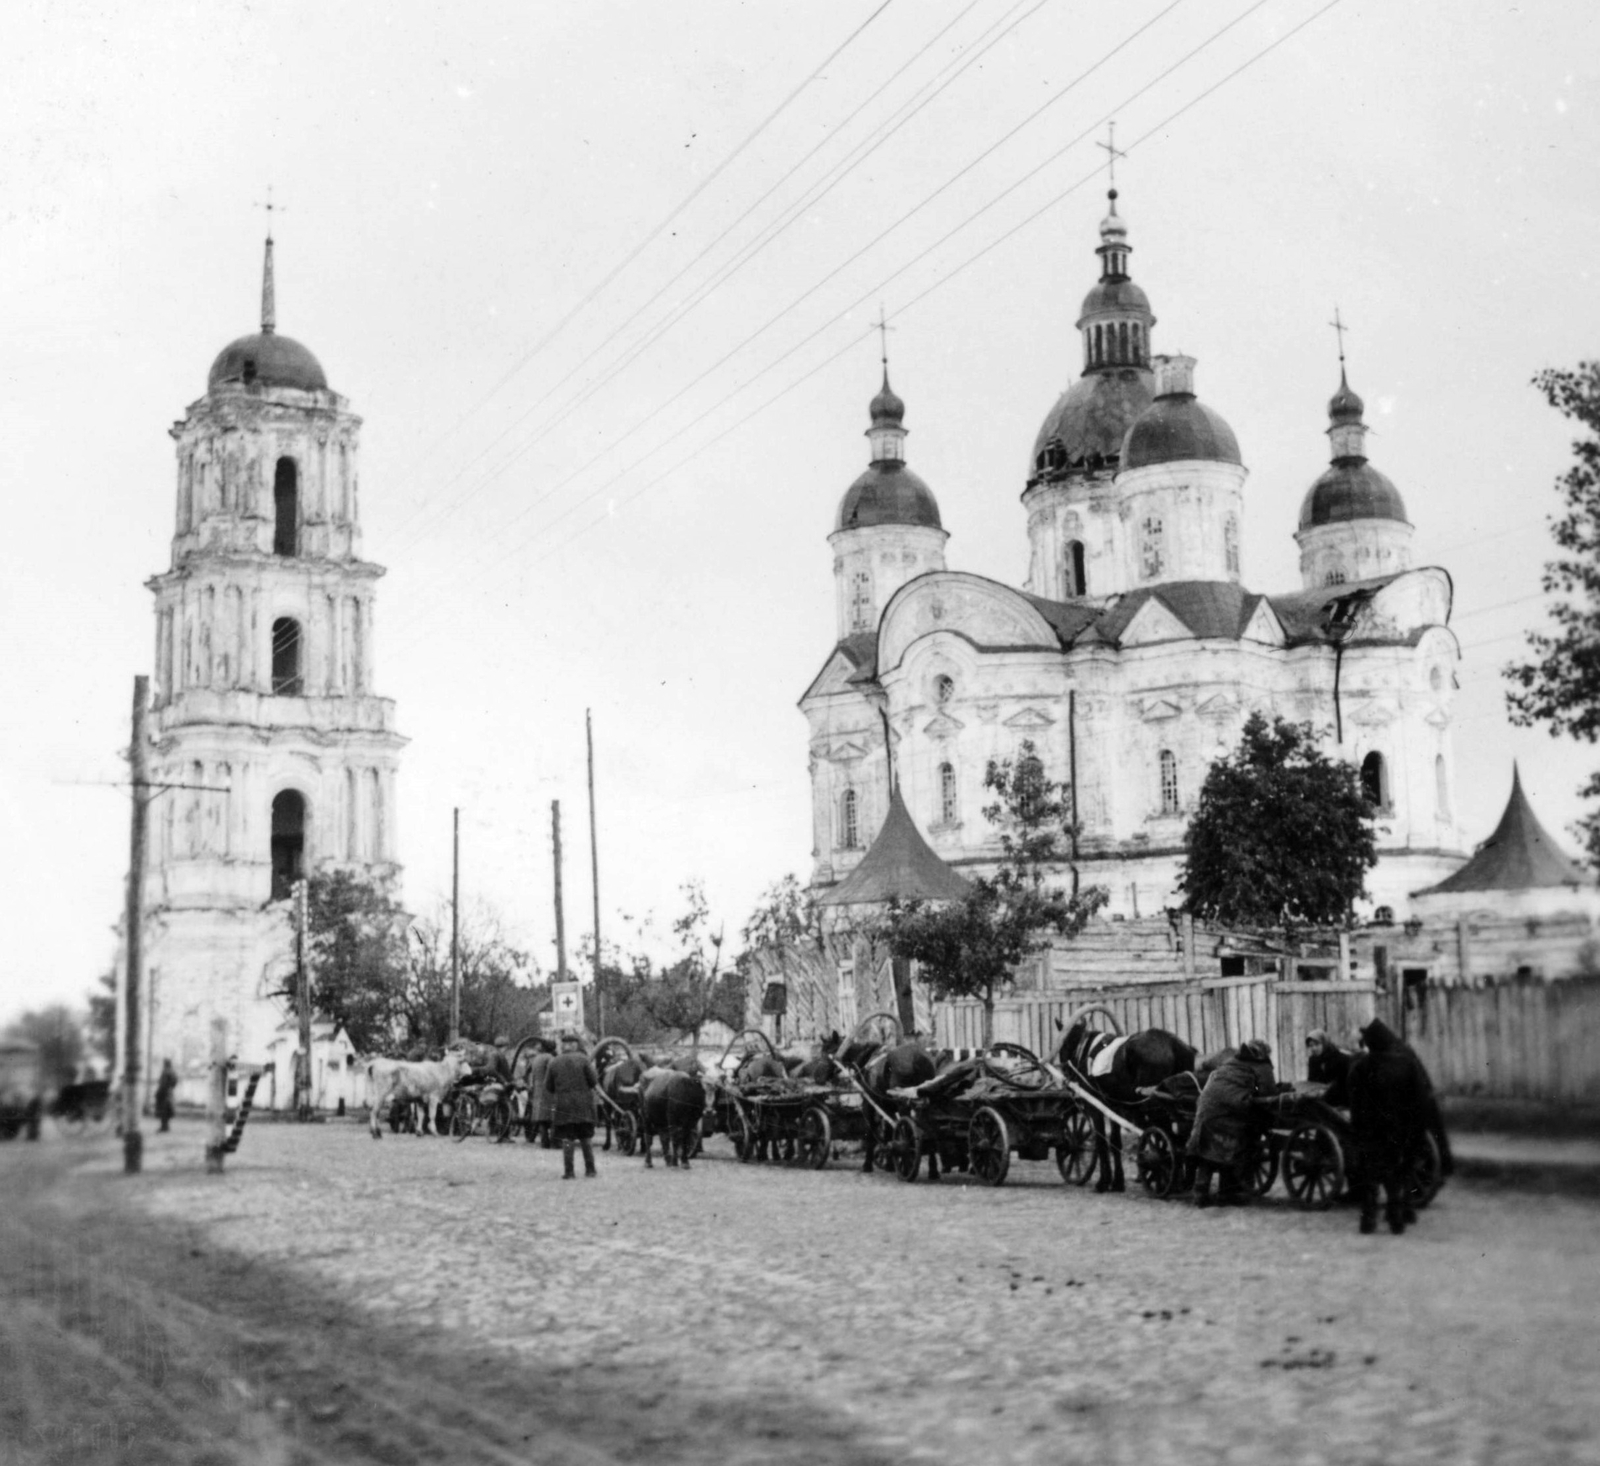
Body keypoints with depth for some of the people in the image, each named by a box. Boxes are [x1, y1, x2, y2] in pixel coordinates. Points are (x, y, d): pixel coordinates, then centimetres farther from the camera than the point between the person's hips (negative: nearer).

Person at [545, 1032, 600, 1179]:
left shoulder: (554, 1062, 0)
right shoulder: (583, 1059, -5)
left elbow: (548, 1087, 4)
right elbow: (594, 1082, -6)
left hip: (562, 1106, 0)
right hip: (583, 1105, 0)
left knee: (567, 1140, 3)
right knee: (587, 1140, 9)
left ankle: (568, 1172, 0)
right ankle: (590, 1171, 10)